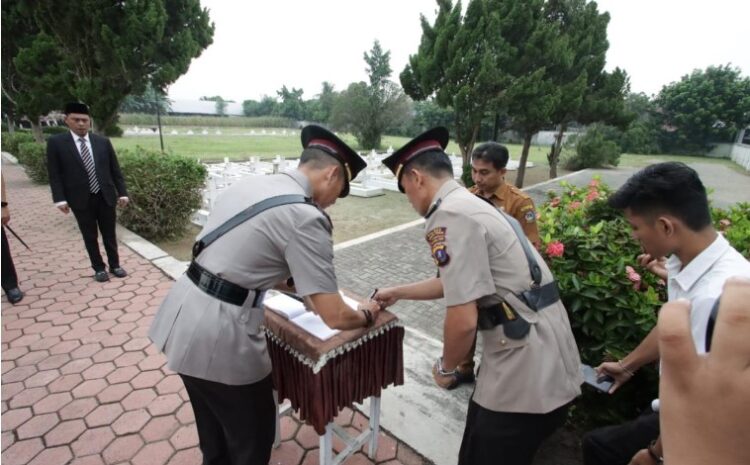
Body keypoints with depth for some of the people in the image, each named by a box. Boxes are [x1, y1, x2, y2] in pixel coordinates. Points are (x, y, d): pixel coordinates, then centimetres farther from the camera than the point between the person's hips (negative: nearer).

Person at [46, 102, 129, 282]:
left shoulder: (103, 142, 4)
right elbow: (55, 174, -2)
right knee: (90, 237, 8)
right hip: (80, 199, -1)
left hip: (105, 197, 1)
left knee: (109, 234, 11)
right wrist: (60, 199, -10)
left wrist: (122, 193, 1)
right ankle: (99, 268, 21)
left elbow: (115, 170, 6)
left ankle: (114, 265, 25)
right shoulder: (56, 142, -1)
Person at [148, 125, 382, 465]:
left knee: (215, 432, 32)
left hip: (181, 319, 9)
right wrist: (366, 314, 3)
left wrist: (295, 285, 19)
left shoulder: (248, 184, 7)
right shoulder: (306, 217, -19)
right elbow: (334, 317, -18)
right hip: (220, 336, -8)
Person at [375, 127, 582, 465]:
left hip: (528, 369, -9)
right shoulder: (470, 205, 12)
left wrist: (445, 367, -2)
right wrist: (397, 292, 34)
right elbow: (454, 283, 24)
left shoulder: (449, 216, -20)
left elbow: (464, 320, -23)